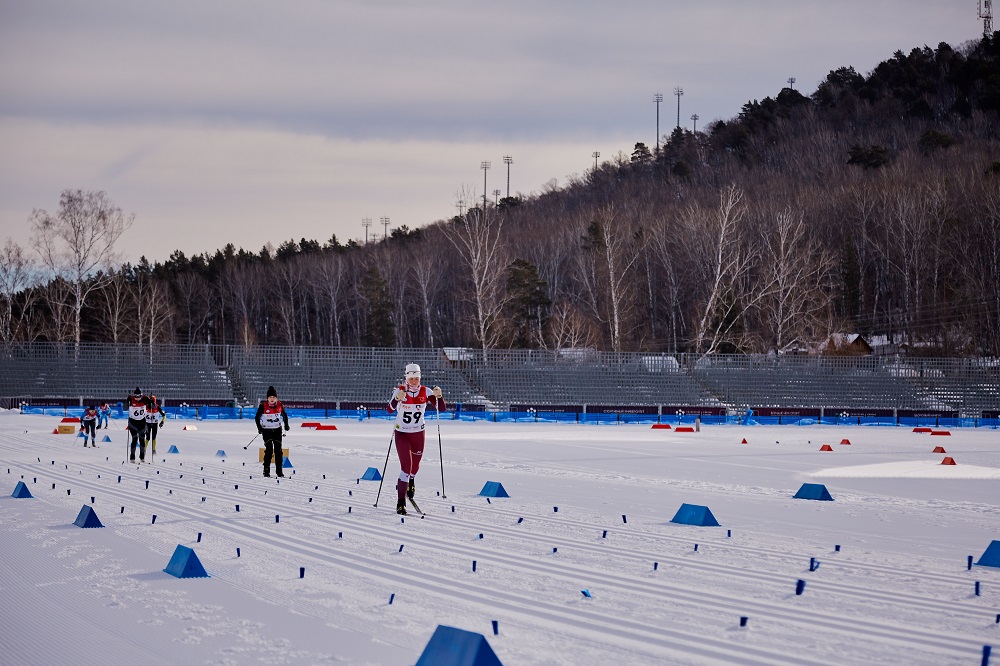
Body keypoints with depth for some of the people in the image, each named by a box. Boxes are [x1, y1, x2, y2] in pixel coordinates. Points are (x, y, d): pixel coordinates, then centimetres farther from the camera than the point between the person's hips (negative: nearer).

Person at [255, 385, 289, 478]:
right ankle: (266, 471, -3)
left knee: (278, 450, 1)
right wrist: (259, 428, -13)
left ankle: (279, 471, 5)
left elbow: (284, 415, 14)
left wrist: (286, 425, 3)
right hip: (267, 430, -3)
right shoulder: (263, 405, -10)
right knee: (269, 450, -10)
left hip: (277, 430, 3)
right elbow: (257, 417, -1)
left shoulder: (279, 405, -2)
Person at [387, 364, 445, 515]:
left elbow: (441, 409, -13)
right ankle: (401, 502, -12)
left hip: (418, 434, 3)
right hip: (401, 434, -3)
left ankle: (410, 481, 55)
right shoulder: (400, 390, -15)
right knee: (406, 465, -17)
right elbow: (390, 410, -29)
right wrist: (397, 398, -48)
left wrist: (438, 396, -32)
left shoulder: (426, 392, -8)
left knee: (415, 465, 18)